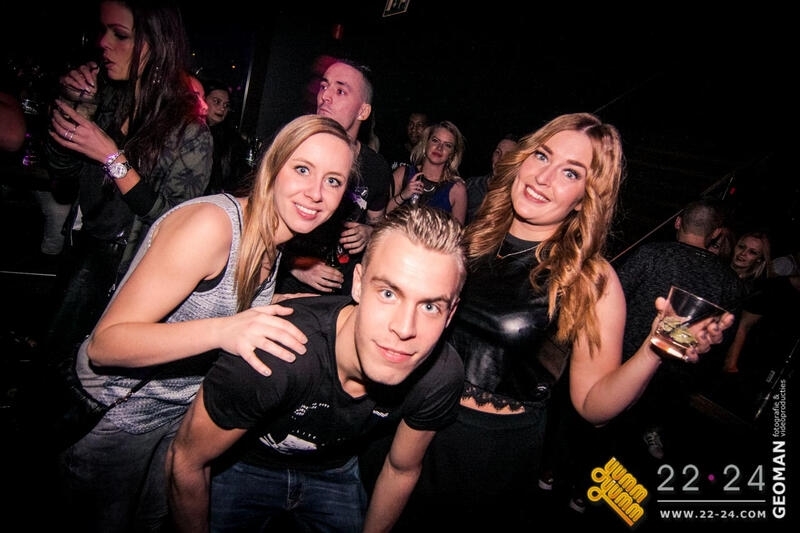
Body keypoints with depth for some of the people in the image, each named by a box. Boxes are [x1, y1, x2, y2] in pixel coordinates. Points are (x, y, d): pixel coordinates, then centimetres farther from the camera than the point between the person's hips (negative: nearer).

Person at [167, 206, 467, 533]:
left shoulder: (442, 376, -28)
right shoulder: (272, 354, -42)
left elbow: (402, 469, -7)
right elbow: (186, 460, -22)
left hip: (335, 471, 3)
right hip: (243, 465, -2)